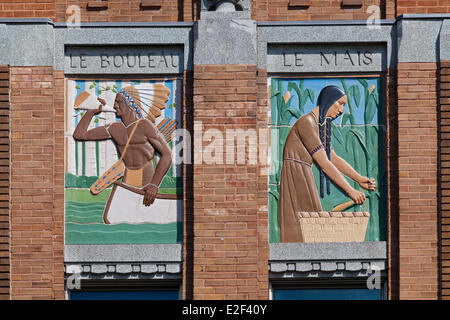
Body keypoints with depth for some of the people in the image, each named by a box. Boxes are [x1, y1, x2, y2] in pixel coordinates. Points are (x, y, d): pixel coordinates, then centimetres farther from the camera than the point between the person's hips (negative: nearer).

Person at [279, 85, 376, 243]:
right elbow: (324, 164, -20)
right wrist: (350, 191, -19)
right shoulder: (306, 122, -17)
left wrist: (359, 179, 5)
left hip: (304, 179, 10)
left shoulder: (321, 125, 14)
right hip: (295, 177, -10)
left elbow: (334, 158, 17)